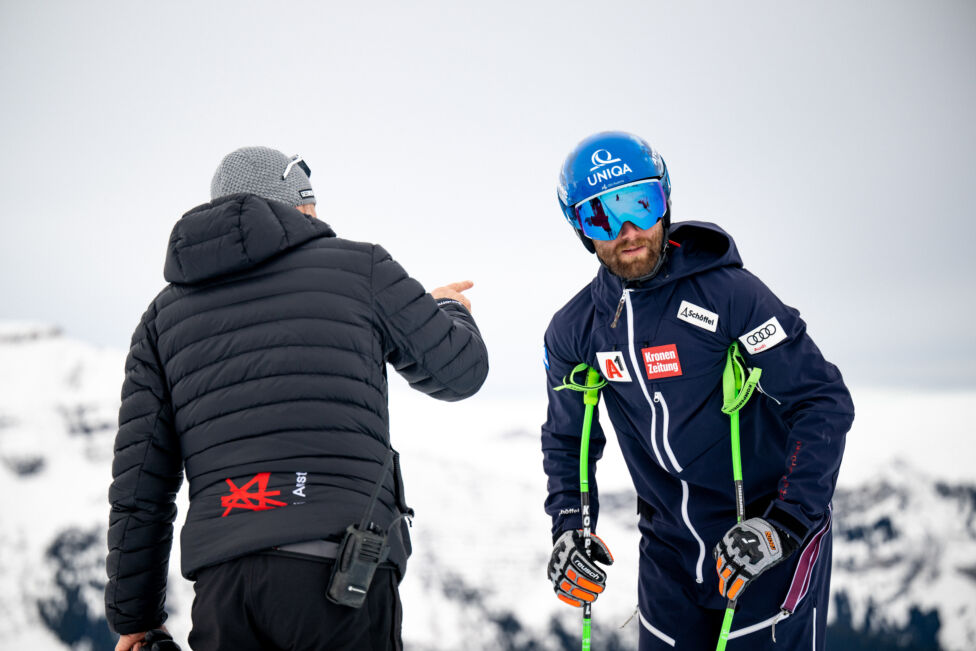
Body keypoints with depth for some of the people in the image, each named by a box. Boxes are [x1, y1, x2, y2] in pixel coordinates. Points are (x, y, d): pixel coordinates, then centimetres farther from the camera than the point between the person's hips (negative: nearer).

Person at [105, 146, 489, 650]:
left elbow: (140, 481, 12)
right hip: (341, 571, -3)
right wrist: (449, 310, 39)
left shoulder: (164, 314, 17)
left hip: (222, 589, 4)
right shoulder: (356, 267, 8)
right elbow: (460, 370, 16)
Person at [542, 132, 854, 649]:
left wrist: (785, 524, -23)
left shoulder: (728, 293, -15)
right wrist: (569, 527, -1)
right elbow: (567, 439, 15)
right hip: (668, 550, 4)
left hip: (769, 547, -4)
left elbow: (825, 401, -15)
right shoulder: (574, 332, 0)